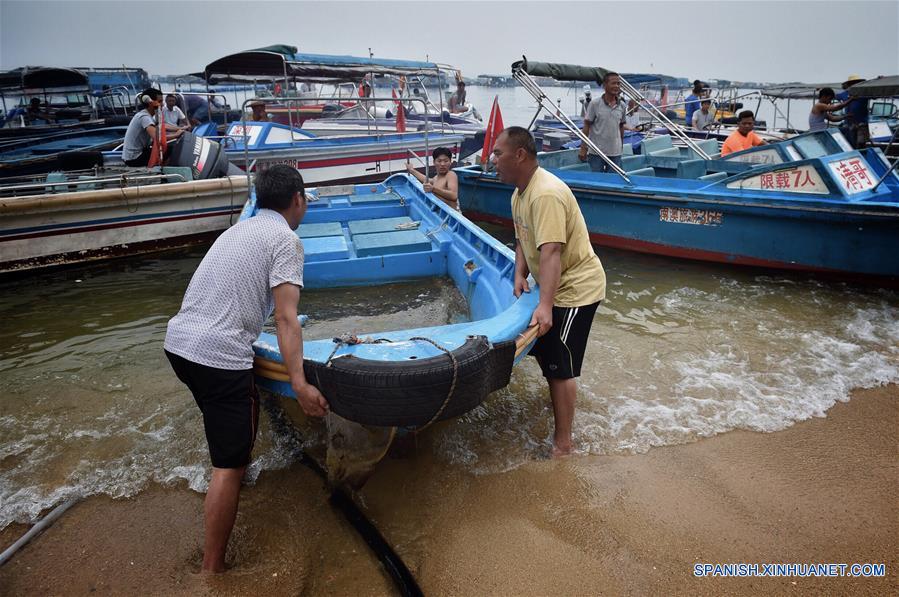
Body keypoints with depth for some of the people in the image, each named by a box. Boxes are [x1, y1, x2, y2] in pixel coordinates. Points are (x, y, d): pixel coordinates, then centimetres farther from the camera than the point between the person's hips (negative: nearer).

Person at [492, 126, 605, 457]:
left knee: (560, 366, -6)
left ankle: (563, 443, 6)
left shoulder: (545, 194, -28)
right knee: (541, 347, 24)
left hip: (576, 288, -10)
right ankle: (560, 397, 50)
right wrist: (520, 275, -5)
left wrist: (545, 306, -42)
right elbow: (522, 241, 12)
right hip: (555, 285, 10)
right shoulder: (520, 193, 5)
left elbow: (550, 252, -36)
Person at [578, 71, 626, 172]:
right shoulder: (595, 104, -7)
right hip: (596, 152, -4)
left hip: (615, 153, 4)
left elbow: (621, 126, 15)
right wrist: (583, 148, -9)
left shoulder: (622, 106, 5)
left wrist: (622, 146, 18)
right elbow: (586, 126, -5)